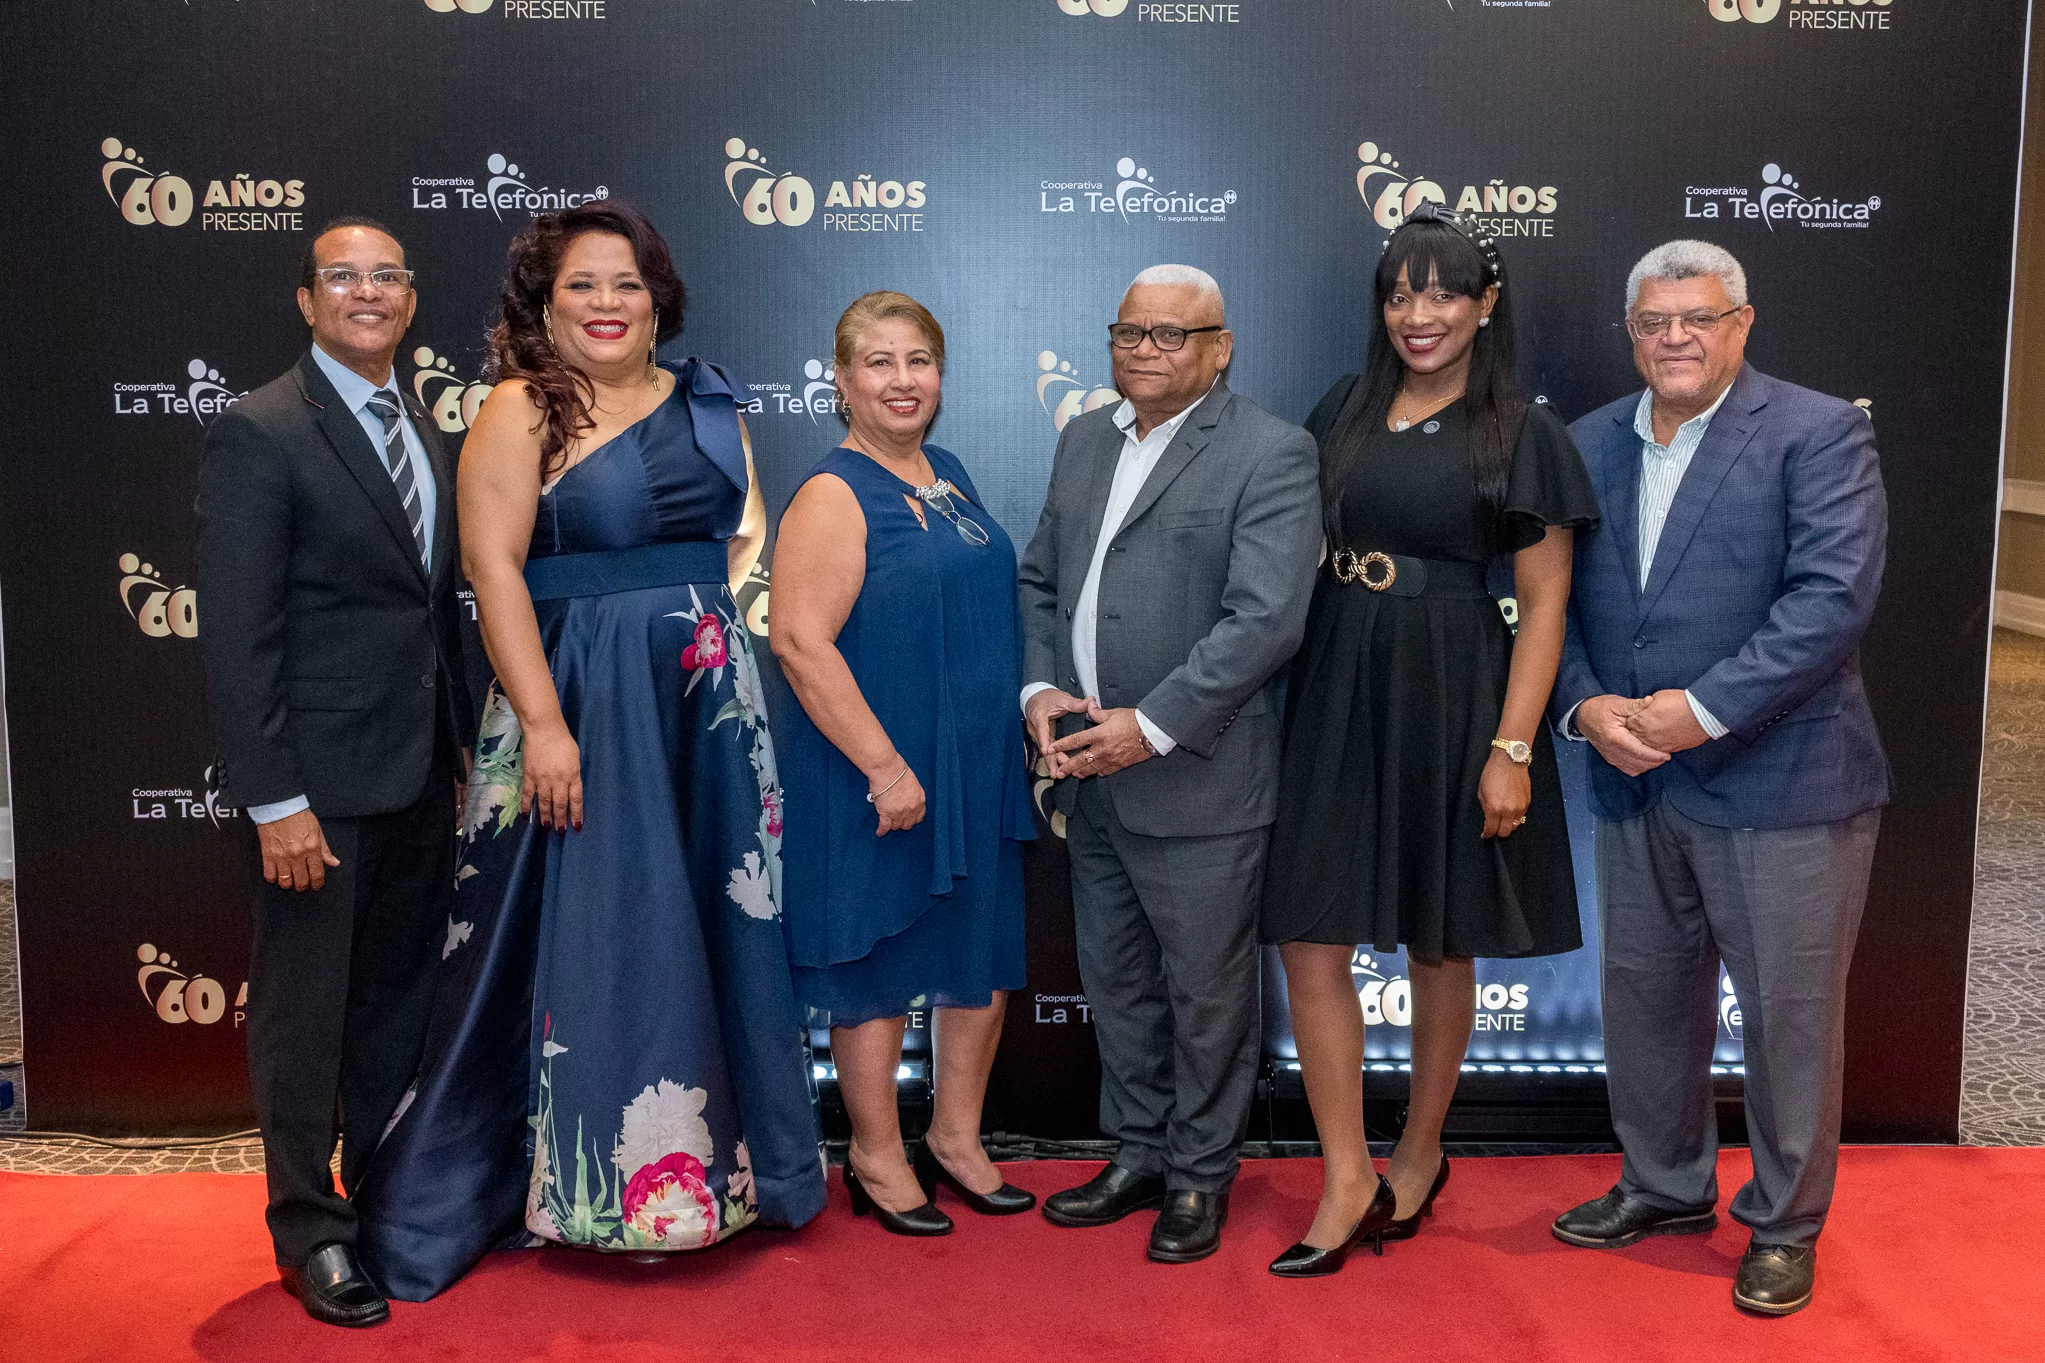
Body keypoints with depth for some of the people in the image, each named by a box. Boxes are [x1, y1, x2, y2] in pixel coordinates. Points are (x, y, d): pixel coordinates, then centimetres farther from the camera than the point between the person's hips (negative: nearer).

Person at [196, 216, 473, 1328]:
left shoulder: (424, 432, 12)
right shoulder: (259, 433, -10)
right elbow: (236, 635, -15)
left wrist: (462, 750, 13)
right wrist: (274, 799, -19)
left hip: (421, 778, 7)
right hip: (320, 780, -7)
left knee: (399, 999, 18)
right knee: (305, 1012, 7)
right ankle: (311, 1232, 23)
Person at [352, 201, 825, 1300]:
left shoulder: (706, 402, 10)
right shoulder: (522, 411, -7)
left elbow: (746, 528, 19)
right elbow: (494, 568, -14)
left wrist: (707, 613, 3)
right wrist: (544, 724, -20)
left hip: (708, 703, 6)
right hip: (581, 703, -5)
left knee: (707, 930, 13)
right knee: (593, 934, 4)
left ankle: (708, 1156, 31)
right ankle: (596, 1180, 22)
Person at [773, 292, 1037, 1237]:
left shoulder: (948, 475, 11)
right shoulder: (833, 494, -13)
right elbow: (799, 640, -21)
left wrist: (1028, 712, 14)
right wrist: (885, 767, -21)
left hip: (981, 769, 8)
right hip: (880, 777, -8)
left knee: (986, 957, 15)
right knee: (877, 965, 7)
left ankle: (956, 1138, 33)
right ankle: (877, 1158, 25)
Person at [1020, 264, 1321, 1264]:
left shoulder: (1270, 453, -10)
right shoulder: (1084, 440, 13)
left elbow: (1265, 619, -19)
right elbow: (1040, 579, 15)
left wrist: (1152, 726, -21)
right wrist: (1040, 688, -2)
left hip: (1197, 779, -7)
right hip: (1088, 771, 7)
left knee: (1206, 991, 8)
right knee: (1116, 980, 18)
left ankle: (1201, 1176, 27)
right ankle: (1139, 1155, 36)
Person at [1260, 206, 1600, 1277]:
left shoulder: (1520, 433, -2)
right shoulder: (1344, 413, 9)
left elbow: (1544, 605, -5)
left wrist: (1512, 748, -13)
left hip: (1450, 702, -3)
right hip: (1336, 694, 3)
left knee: (1439, 944, 11)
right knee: (1310, 939, -2)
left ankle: (1419, 1156, 31)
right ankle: (1346, 1180, 11)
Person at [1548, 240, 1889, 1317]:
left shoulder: (1817, 433, -7)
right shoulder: (1590, 445, 9)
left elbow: (1833, 595, -17)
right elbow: (1551, 597, 8)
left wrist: (1703, 709, -21)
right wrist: (1584, 705, -9)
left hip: (1780, 783, -5)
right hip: (1634, 784, 5)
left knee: (1790, 1014, 7)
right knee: (1644, 997, 17)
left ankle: (1785, 1225, 27)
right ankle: (1664, 1187, 38)